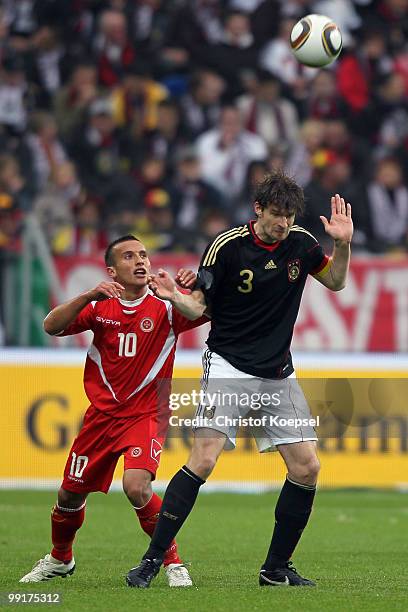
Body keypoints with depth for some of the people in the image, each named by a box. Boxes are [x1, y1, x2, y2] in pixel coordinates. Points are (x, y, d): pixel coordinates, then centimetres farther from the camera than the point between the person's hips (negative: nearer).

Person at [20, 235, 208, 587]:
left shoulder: (165, 306, -5)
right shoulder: (99, 307, 2)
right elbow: (52, 326, -10)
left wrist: (197, 286, -33)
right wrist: (89, 296, -23)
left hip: (146, 415, -4)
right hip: (102, 415, 4)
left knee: (136, 486, -27)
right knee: (70, 493, 11)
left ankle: (172, 561, -10)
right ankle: (60, 559, 40)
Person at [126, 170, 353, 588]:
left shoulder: (301, 243, 1)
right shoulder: (227, 246, -11)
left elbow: (335, 282, 16)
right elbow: (199, 306, -6)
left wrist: (343, 244, -2)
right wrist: (174, 296, -28)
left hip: (278, 374, 5)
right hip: (228, 368, -5)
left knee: (307, 466, -2)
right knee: (203, 460, -19)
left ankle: (276, 568, 11)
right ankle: (152, 560, -15)